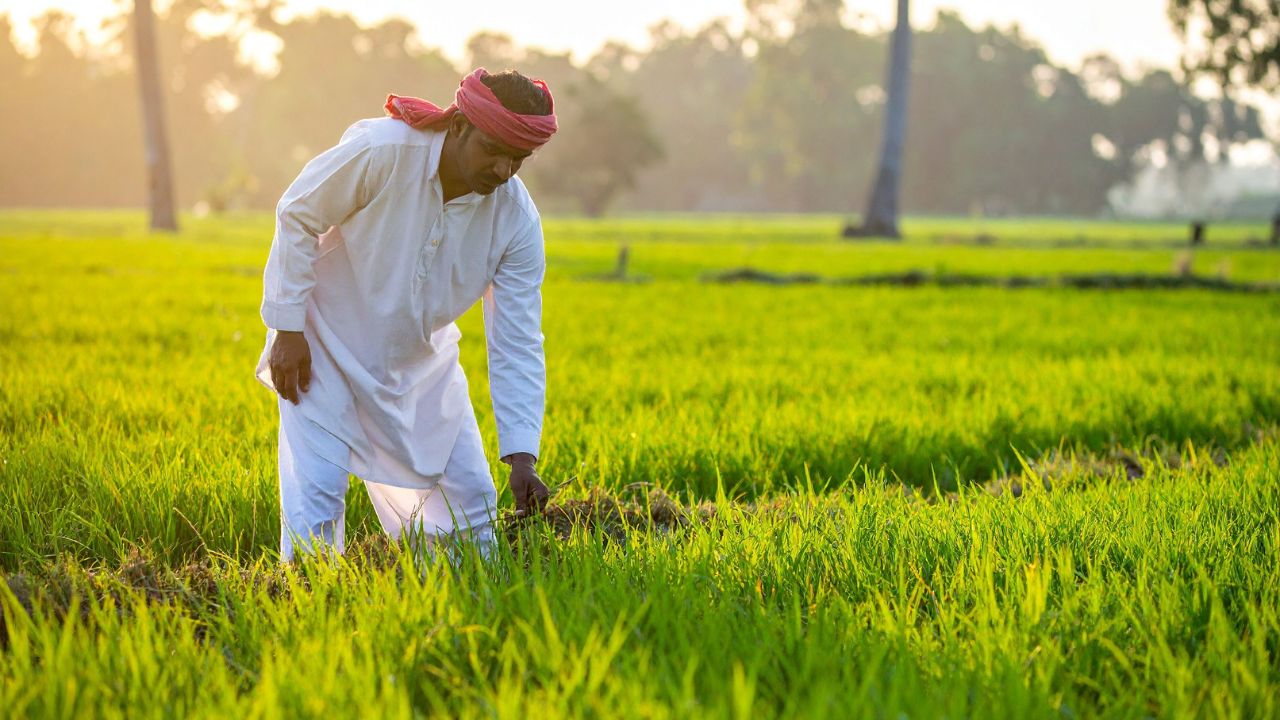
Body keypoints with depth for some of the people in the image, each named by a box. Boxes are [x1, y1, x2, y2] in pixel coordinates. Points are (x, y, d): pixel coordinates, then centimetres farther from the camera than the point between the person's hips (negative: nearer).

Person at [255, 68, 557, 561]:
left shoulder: (518, 219, -17)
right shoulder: (381, 150, -28)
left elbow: (517, 344, -15)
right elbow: (297, 216, -15)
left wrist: (522, 457, -22)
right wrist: (287, 330, -15)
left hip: (422, 361, 4)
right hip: (326, 343, -4)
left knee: (469, 498, 5)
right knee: (315, 498, -11)